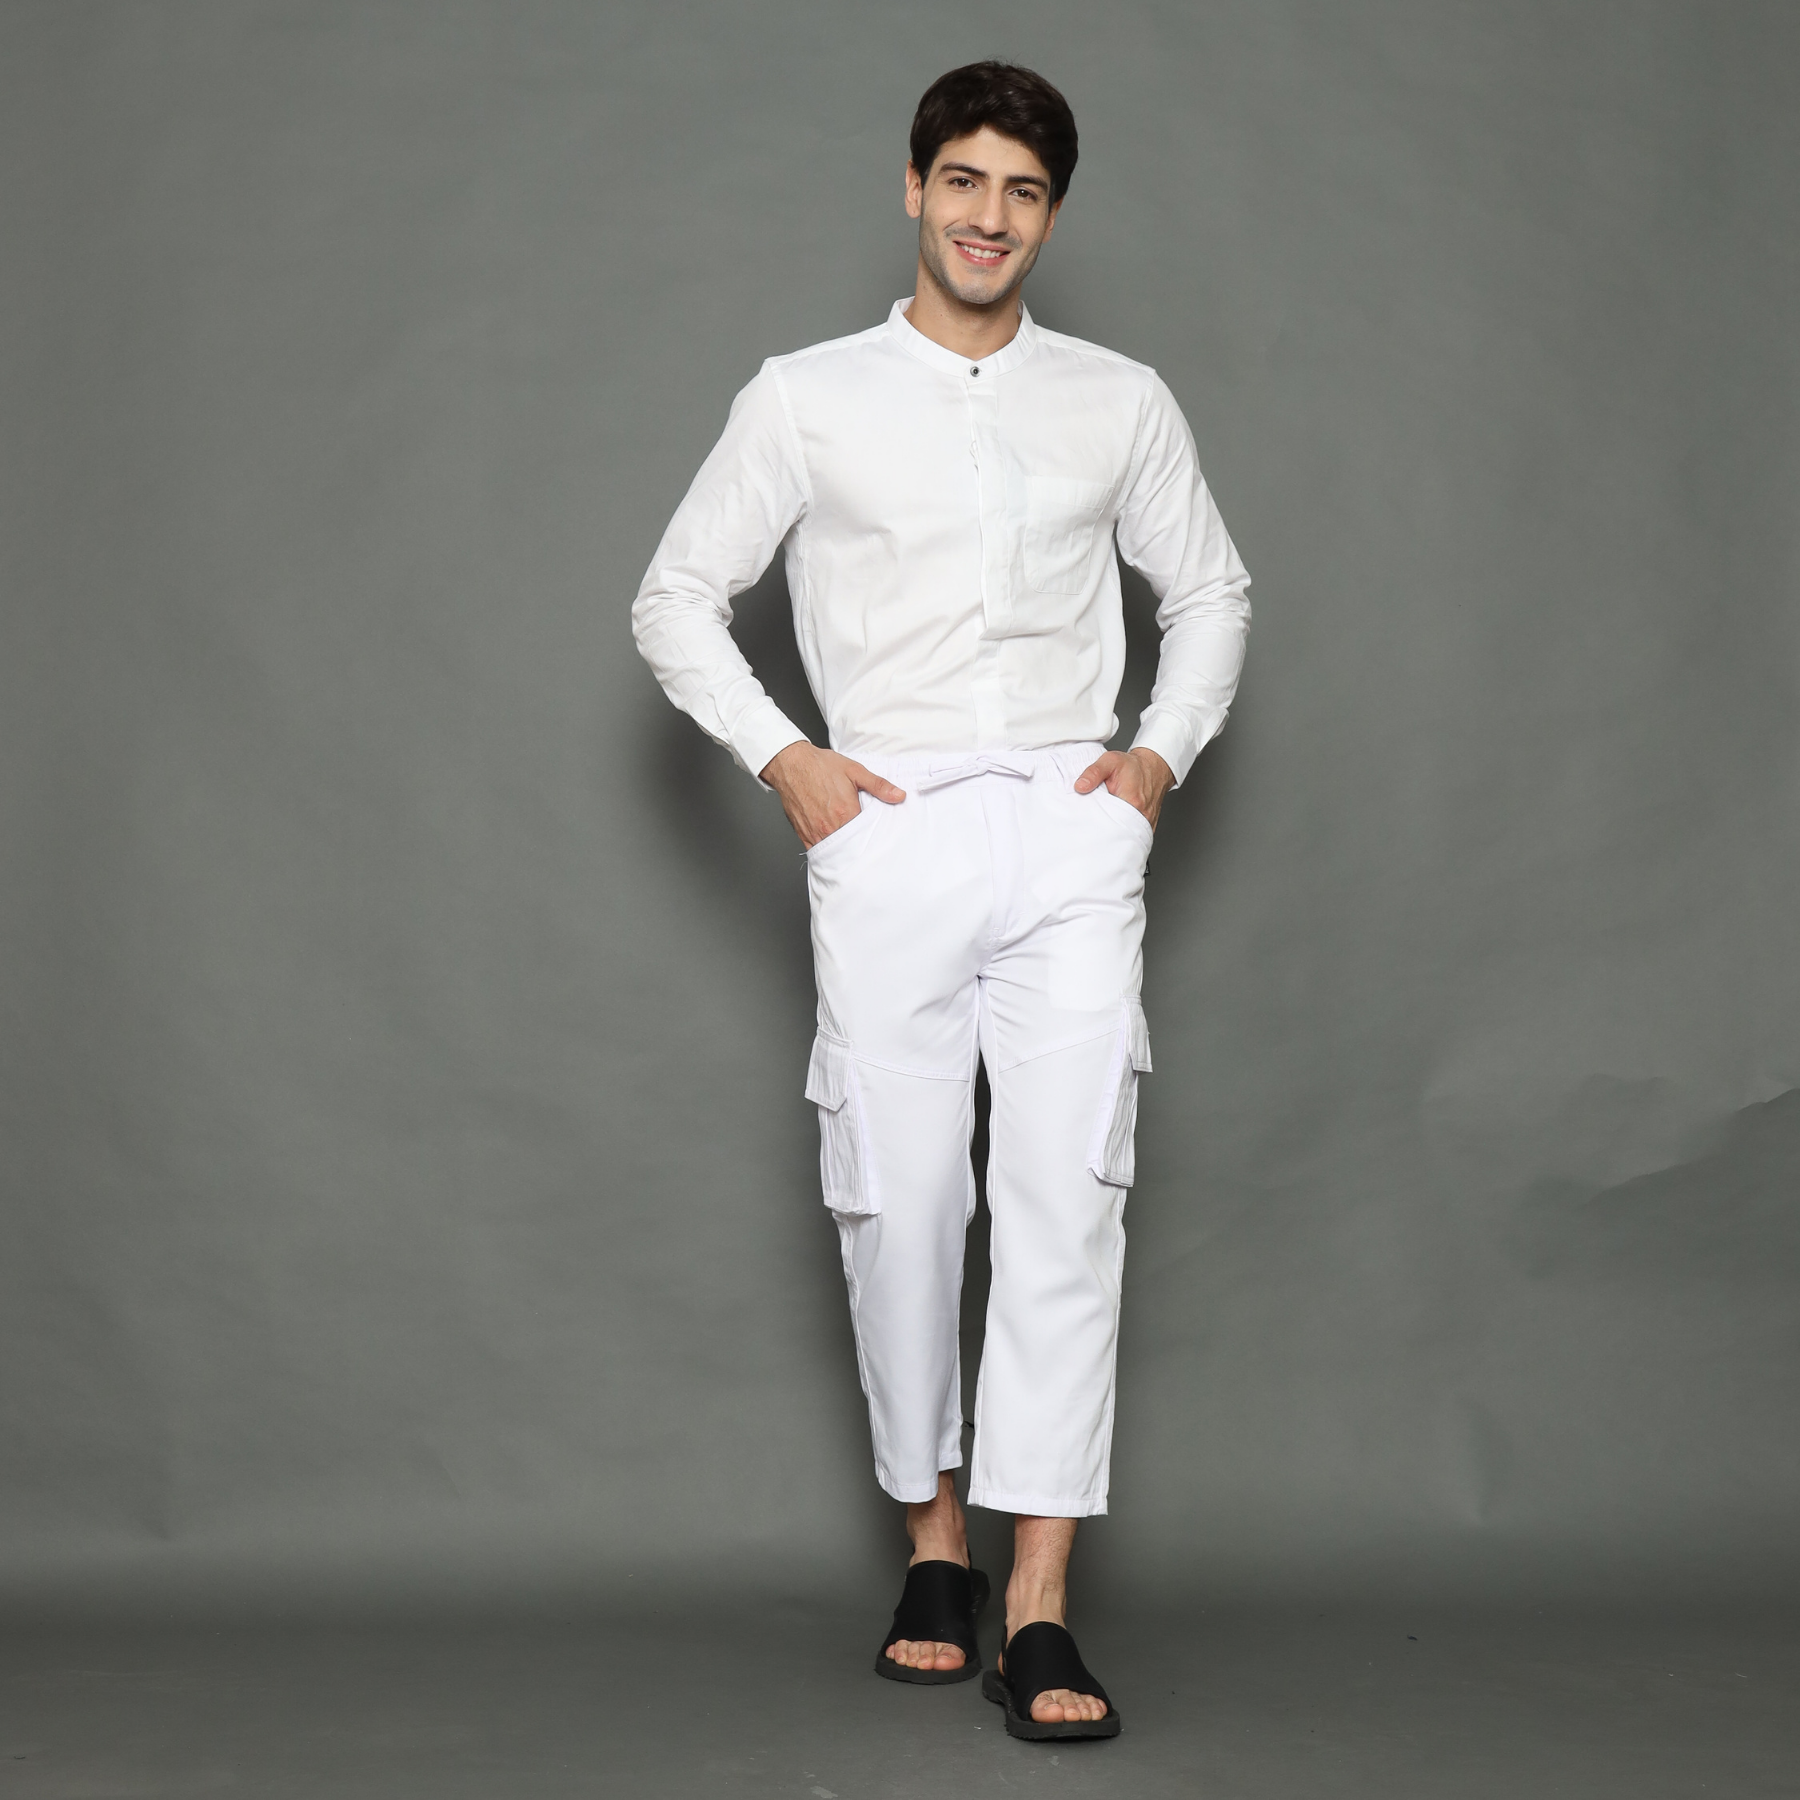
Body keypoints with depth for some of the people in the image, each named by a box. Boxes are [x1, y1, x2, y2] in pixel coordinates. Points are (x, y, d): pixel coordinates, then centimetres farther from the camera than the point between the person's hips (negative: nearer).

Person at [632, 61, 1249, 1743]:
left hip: (1070, 831, 1)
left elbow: (1209, 588, 23)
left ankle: (1036, 1609, -9)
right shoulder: (805, 398, 7)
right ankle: (933, 1548, 20)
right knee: (900, 1202, 1)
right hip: (885, 834, 0)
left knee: (1065, 1197, -9)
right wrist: (781, 758, -1)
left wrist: (1164, 747, 8)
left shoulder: (1121, 402, 12)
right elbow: (677, 596, 11)